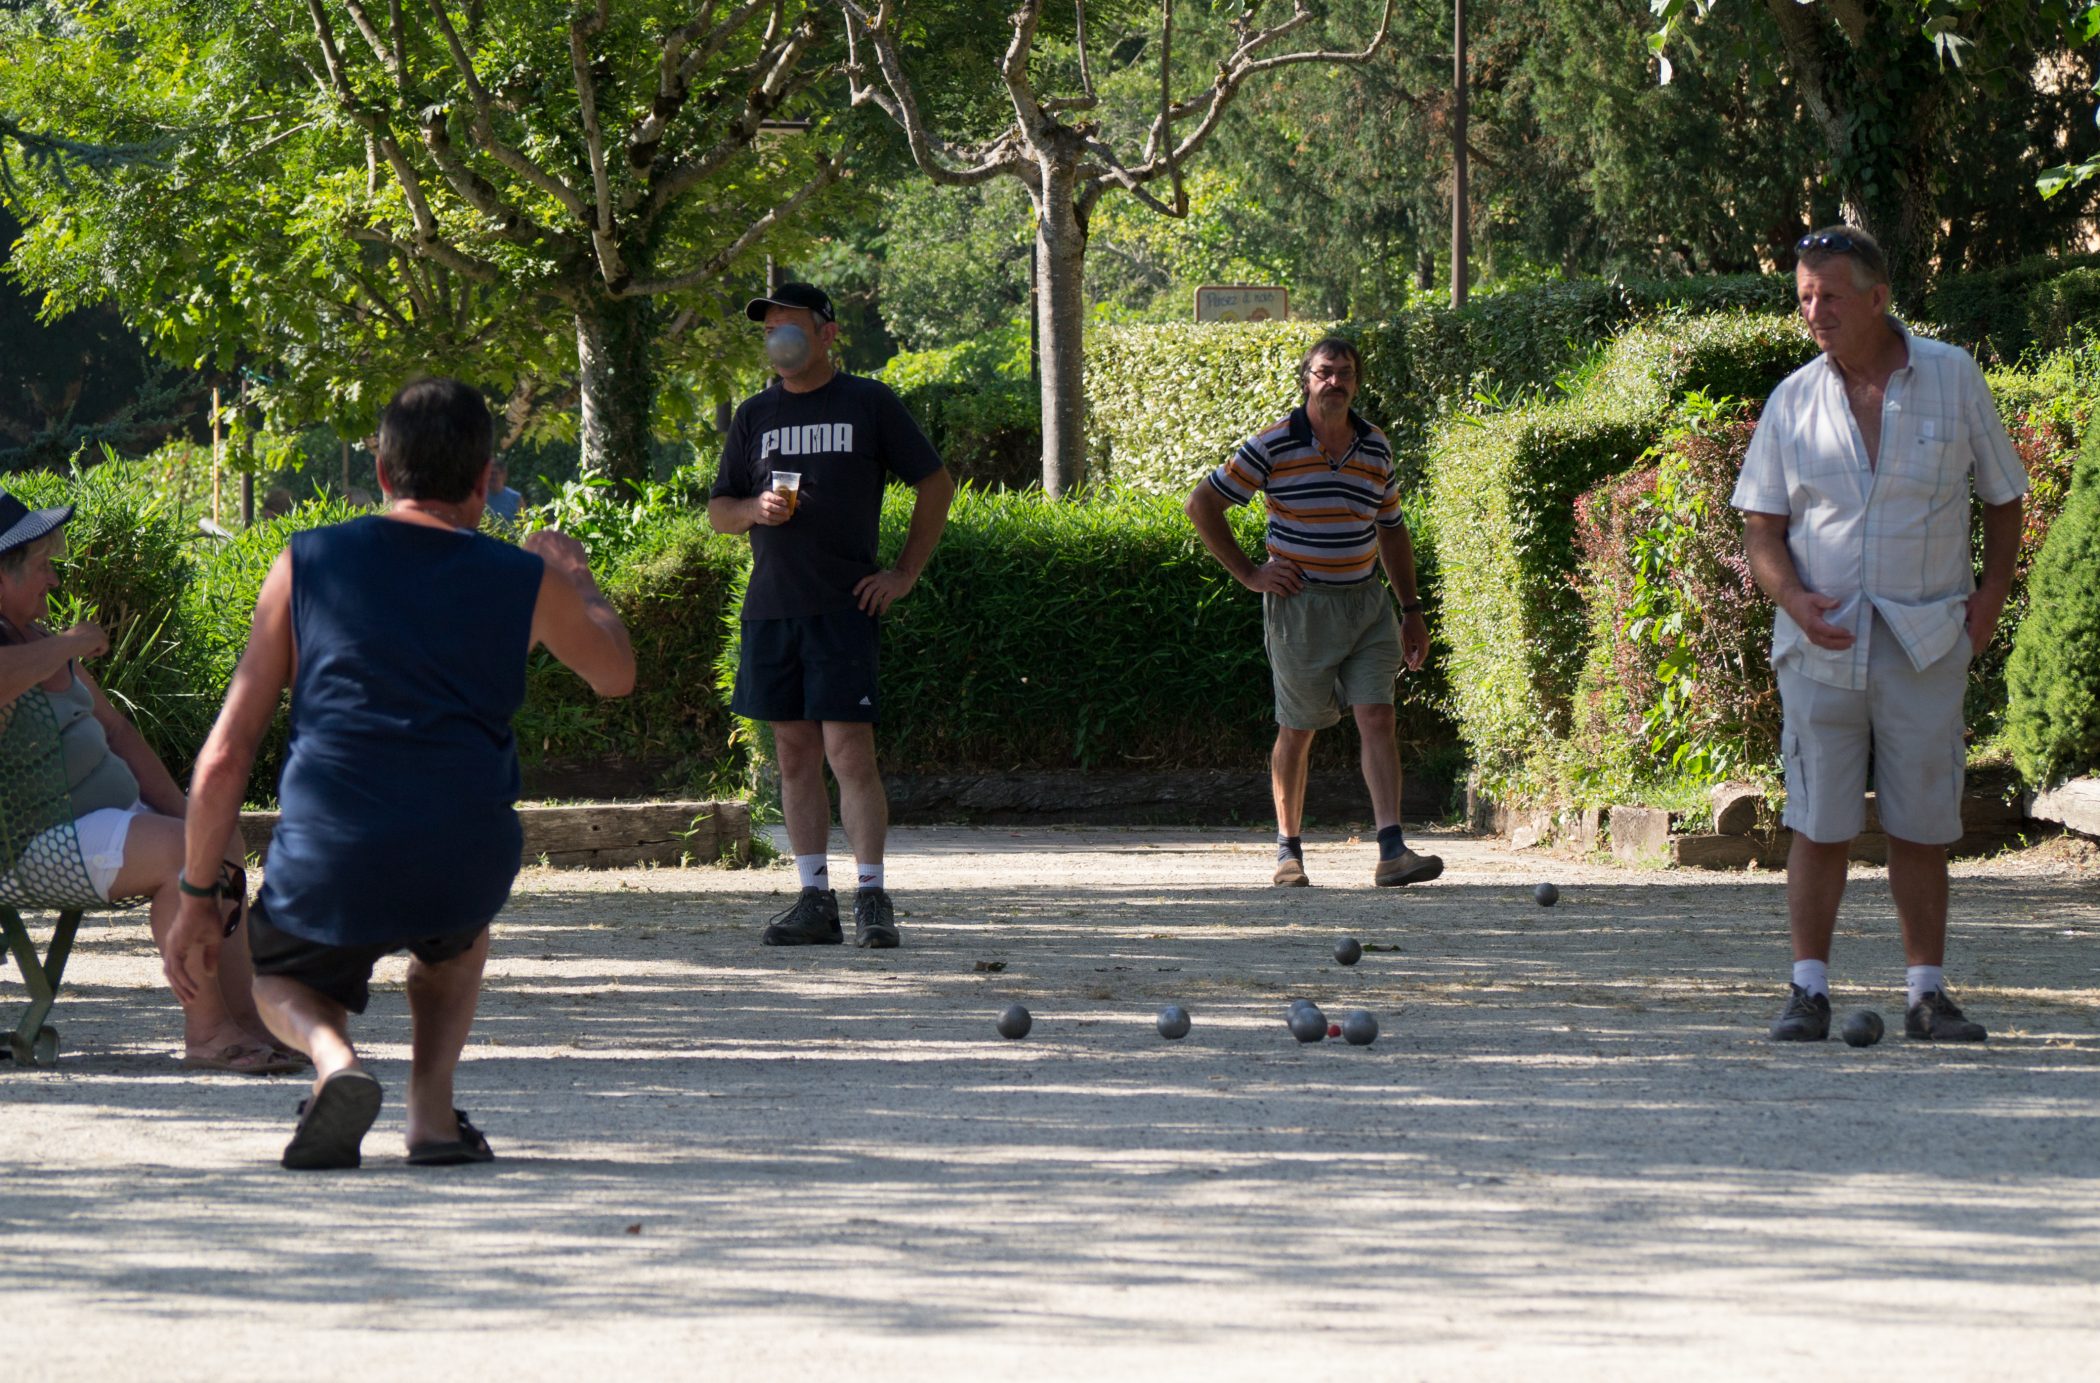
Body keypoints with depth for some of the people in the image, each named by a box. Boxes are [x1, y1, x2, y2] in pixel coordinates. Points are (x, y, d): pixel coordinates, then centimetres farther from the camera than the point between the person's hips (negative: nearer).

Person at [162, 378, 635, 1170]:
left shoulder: (306, 564, 6)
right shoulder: (526, 583, 7)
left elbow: (225, 754, 5)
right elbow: (615, 674, 29)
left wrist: (196, 901, 15)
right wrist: (574, 575, 48)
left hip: (327, 874, -1)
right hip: (463, 864, 1)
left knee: (283, 983, 31)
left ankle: (332, 1057, -4)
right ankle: (433, 1109, 15)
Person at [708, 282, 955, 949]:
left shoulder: (870, 404, 3)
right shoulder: (754, 415, 13)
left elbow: (937, 485, 8)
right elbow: (718, 512, 16)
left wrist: (905, 574, 1)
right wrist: (755, 508, -7)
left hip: (844, 604, -4)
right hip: (771, 606, 4)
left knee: (849, 751, -11)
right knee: (795, 756, 5)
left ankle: (871, 897, -7)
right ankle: (815, 900, 9)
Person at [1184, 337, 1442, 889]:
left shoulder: (1376, 448, 7)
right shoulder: (1273, 446, -7)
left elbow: (1391, 531, 19)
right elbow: (1202, 503, -2)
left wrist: (1412, 610, 15)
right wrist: (1248, 574, -4)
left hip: (1366, 604, 3)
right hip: (1300, 609, -3)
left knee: (1378, 720, -9)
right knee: (1297, 732, 4)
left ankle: (1392, 852, -16)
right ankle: (1288, 852, 18)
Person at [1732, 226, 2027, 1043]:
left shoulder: (1952, 378, 3)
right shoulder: (1792, 401, 5)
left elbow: (2004, 496, 12)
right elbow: (1761, 529, 7)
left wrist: (1991, 592, -1)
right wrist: (1793, 598, -13)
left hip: (1927, 640, 0)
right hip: (1822, 641, 1)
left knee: (1923, 827, 1)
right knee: (1819, 824, -3)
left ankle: (1926, 993, 8)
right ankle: (1809, 990, 3)